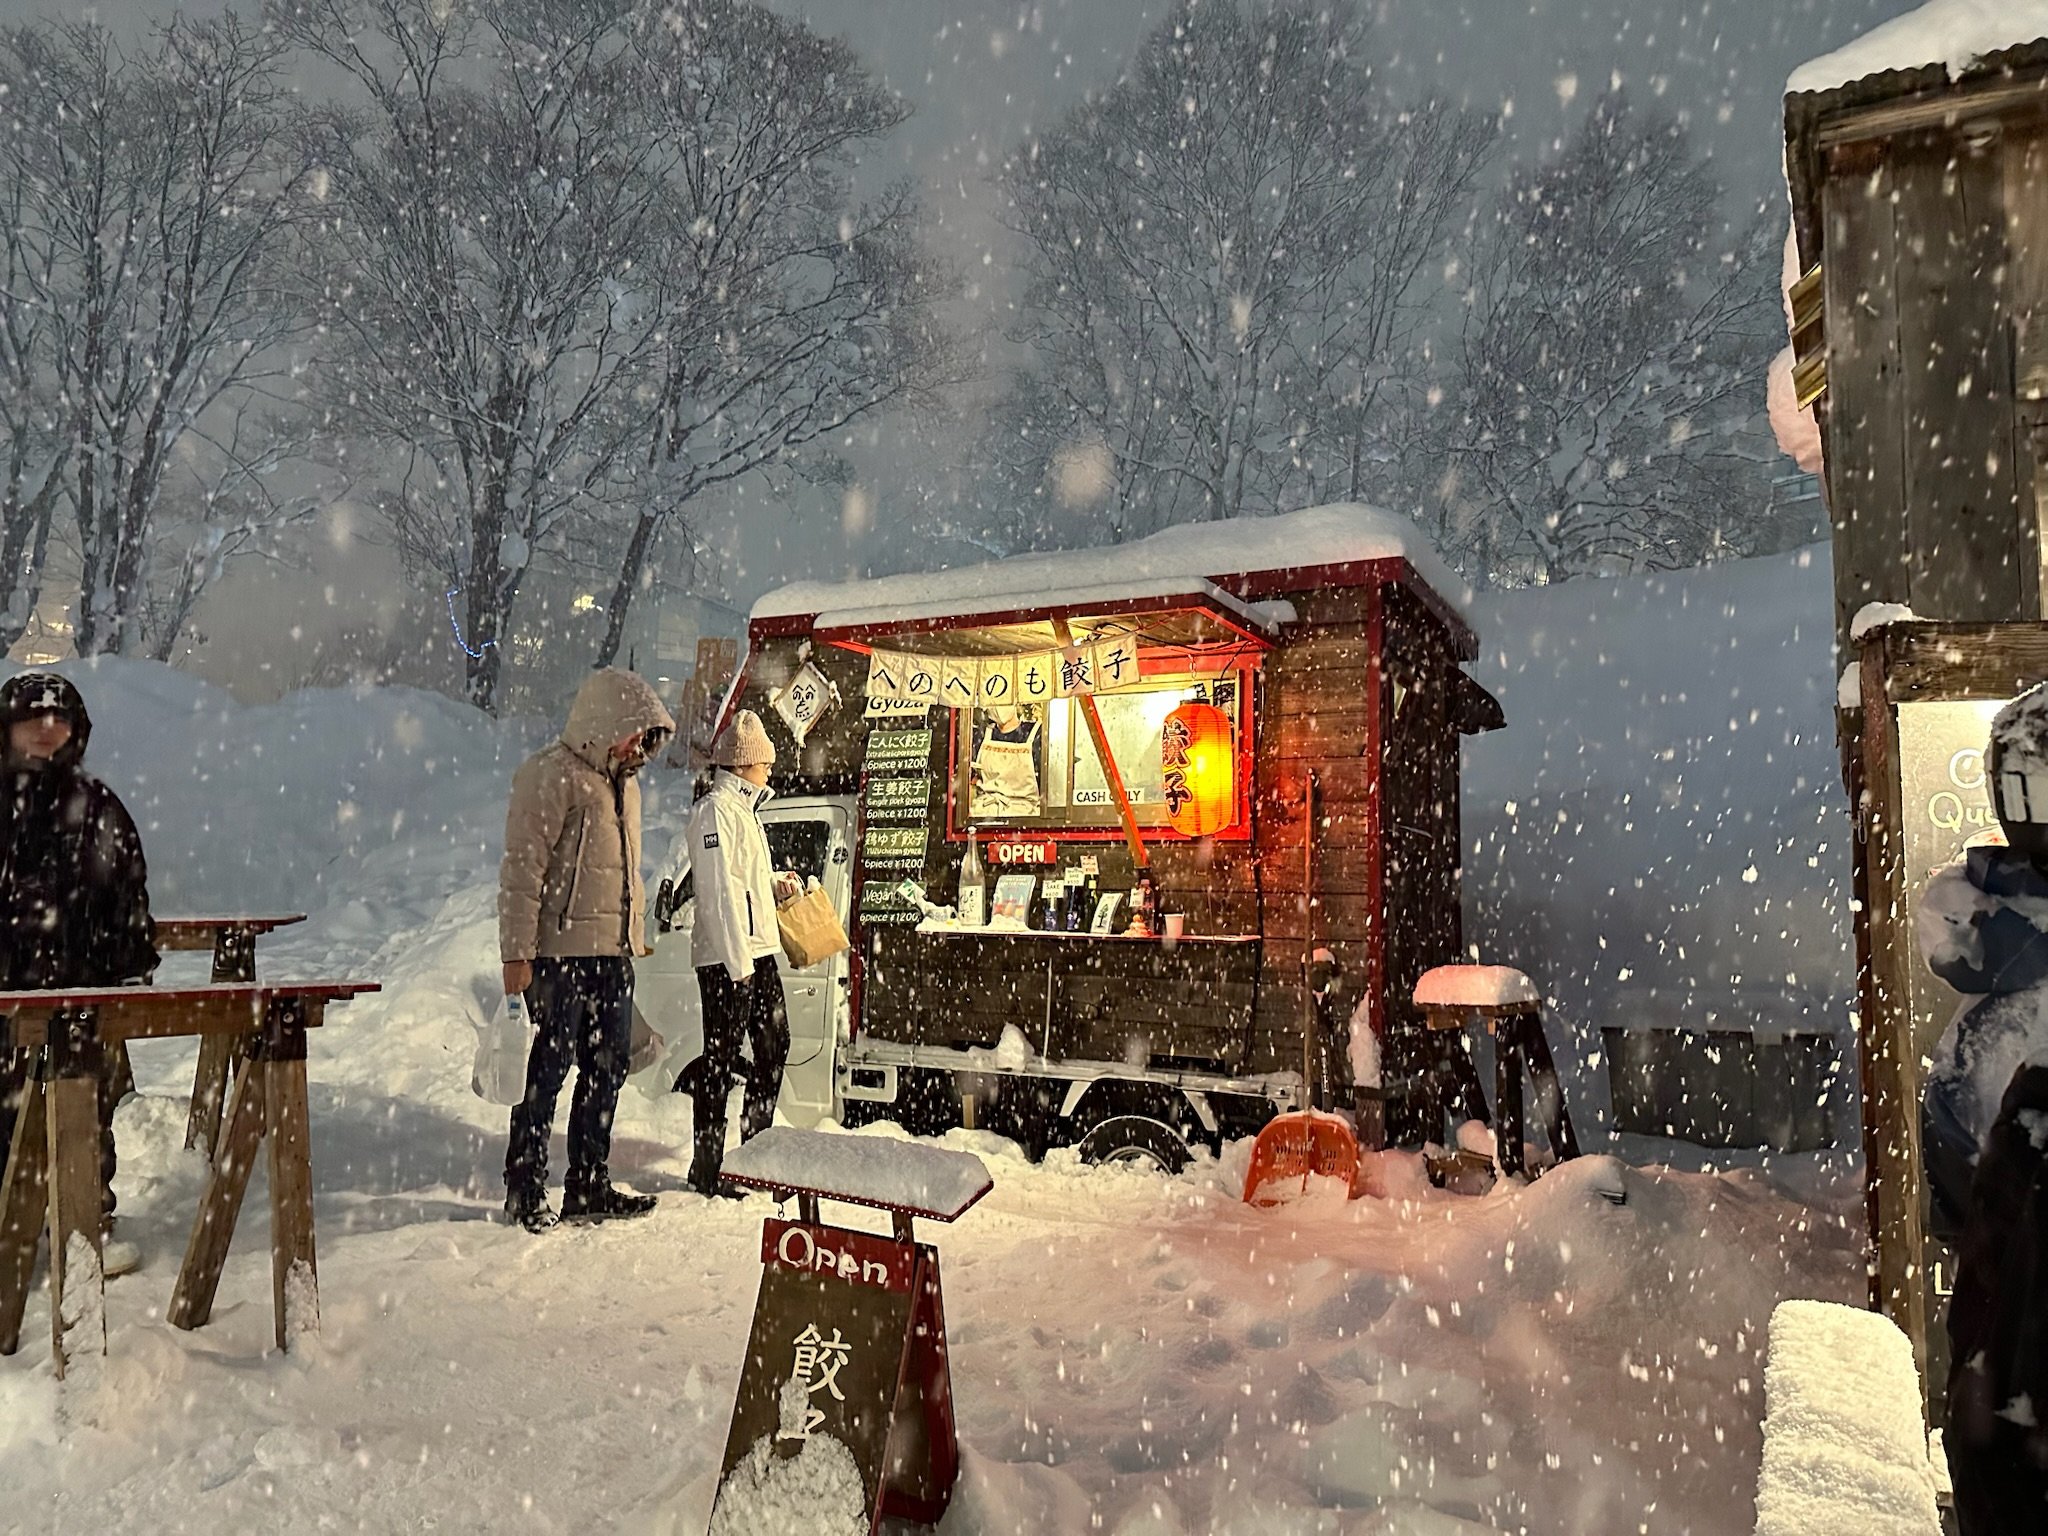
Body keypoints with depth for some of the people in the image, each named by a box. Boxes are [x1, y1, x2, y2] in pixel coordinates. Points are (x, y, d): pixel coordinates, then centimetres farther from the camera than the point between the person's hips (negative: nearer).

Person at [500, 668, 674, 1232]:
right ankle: (525, 1190, 14)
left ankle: (589, 1185, 23)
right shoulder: (551, 775, -11)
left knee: (607, 1069, 12)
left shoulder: (624, 782, 17)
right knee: (547, 1070, 0)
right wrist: (516, 954, -17)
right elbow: (522, 868, -15)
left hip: (613, 953, 9)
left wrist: (637, 934, 22)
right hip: (560, 953, -8)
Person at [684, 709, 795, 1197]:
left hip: (759, 952, 10)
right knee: (722, 1059, -3)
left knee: (774, 1046, 15)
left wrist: (775, 882, 15)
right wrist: (738, 961, -22)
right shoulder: (714, 811, -13)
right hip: (726, 959, -10)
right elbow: (718, 890, -19)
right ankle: (707, 1168, 8)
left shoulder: (744, 808, 19)